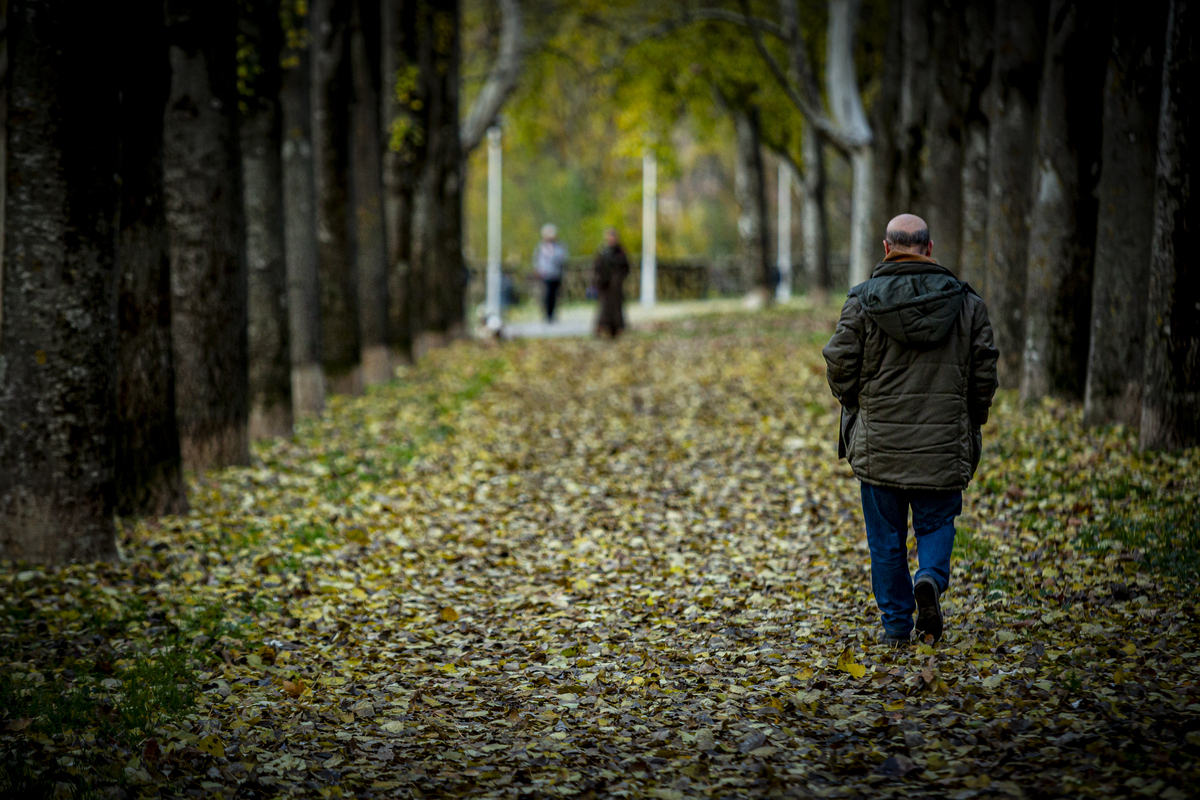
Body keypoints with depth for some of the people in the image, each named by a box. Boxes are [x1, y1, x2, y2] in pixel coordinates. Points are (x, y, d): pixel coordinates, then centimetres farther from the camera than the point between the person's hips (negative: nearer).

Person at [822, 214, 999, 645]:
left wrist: (856, 407, 15)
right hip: (943, 445, 1)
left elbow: (840, 366, -4)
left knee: (887, 537, 9)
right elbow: (984, 371, 3)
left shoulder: (863, 302, -5)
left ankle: (896, 622, 11)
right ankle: (931, 579, -15)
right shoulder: (966, 302, 1)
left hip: (879, 443, -1)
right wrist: (970, 423, 15)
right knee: (936, 523, 13)